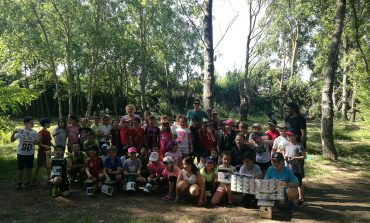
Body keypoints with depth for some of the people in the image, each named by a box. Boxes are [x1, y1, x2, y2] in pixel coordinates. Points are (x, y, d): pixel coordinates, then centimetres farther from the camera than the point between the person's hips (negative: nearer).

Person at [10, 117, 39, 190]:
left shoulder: (34, 133, -1)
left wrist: (36, 141, -15)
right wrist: (13, 133, -26)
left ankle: (28, 182, 24)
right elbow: (12, 140, -9)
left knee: (29, 168, 10)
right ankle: (19, 183, 20)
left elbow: (36, 142, 8)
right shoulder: (20, 132, -9)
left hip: (30, 153, 2)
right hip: (21, 153, -2)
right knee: (20, 168, 7)